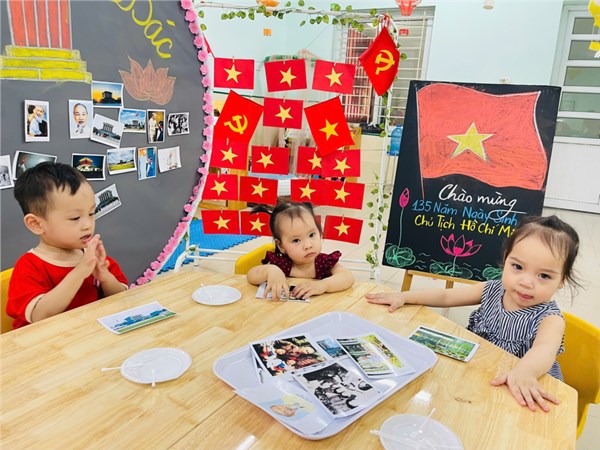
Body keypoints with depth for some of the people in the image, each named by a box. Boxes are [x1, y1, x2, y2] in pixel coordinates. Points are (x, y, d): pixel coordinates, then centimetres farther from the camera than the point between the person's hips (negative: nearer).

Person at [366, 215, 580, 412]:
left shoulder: (550, 318, -19)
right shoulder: (493, 290, -6)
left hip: (522, 395, -3)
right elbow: (445, 296, 3)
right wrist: (403, 297, -6)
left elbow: (546, 347, -41)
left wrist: (524, 372, -62)